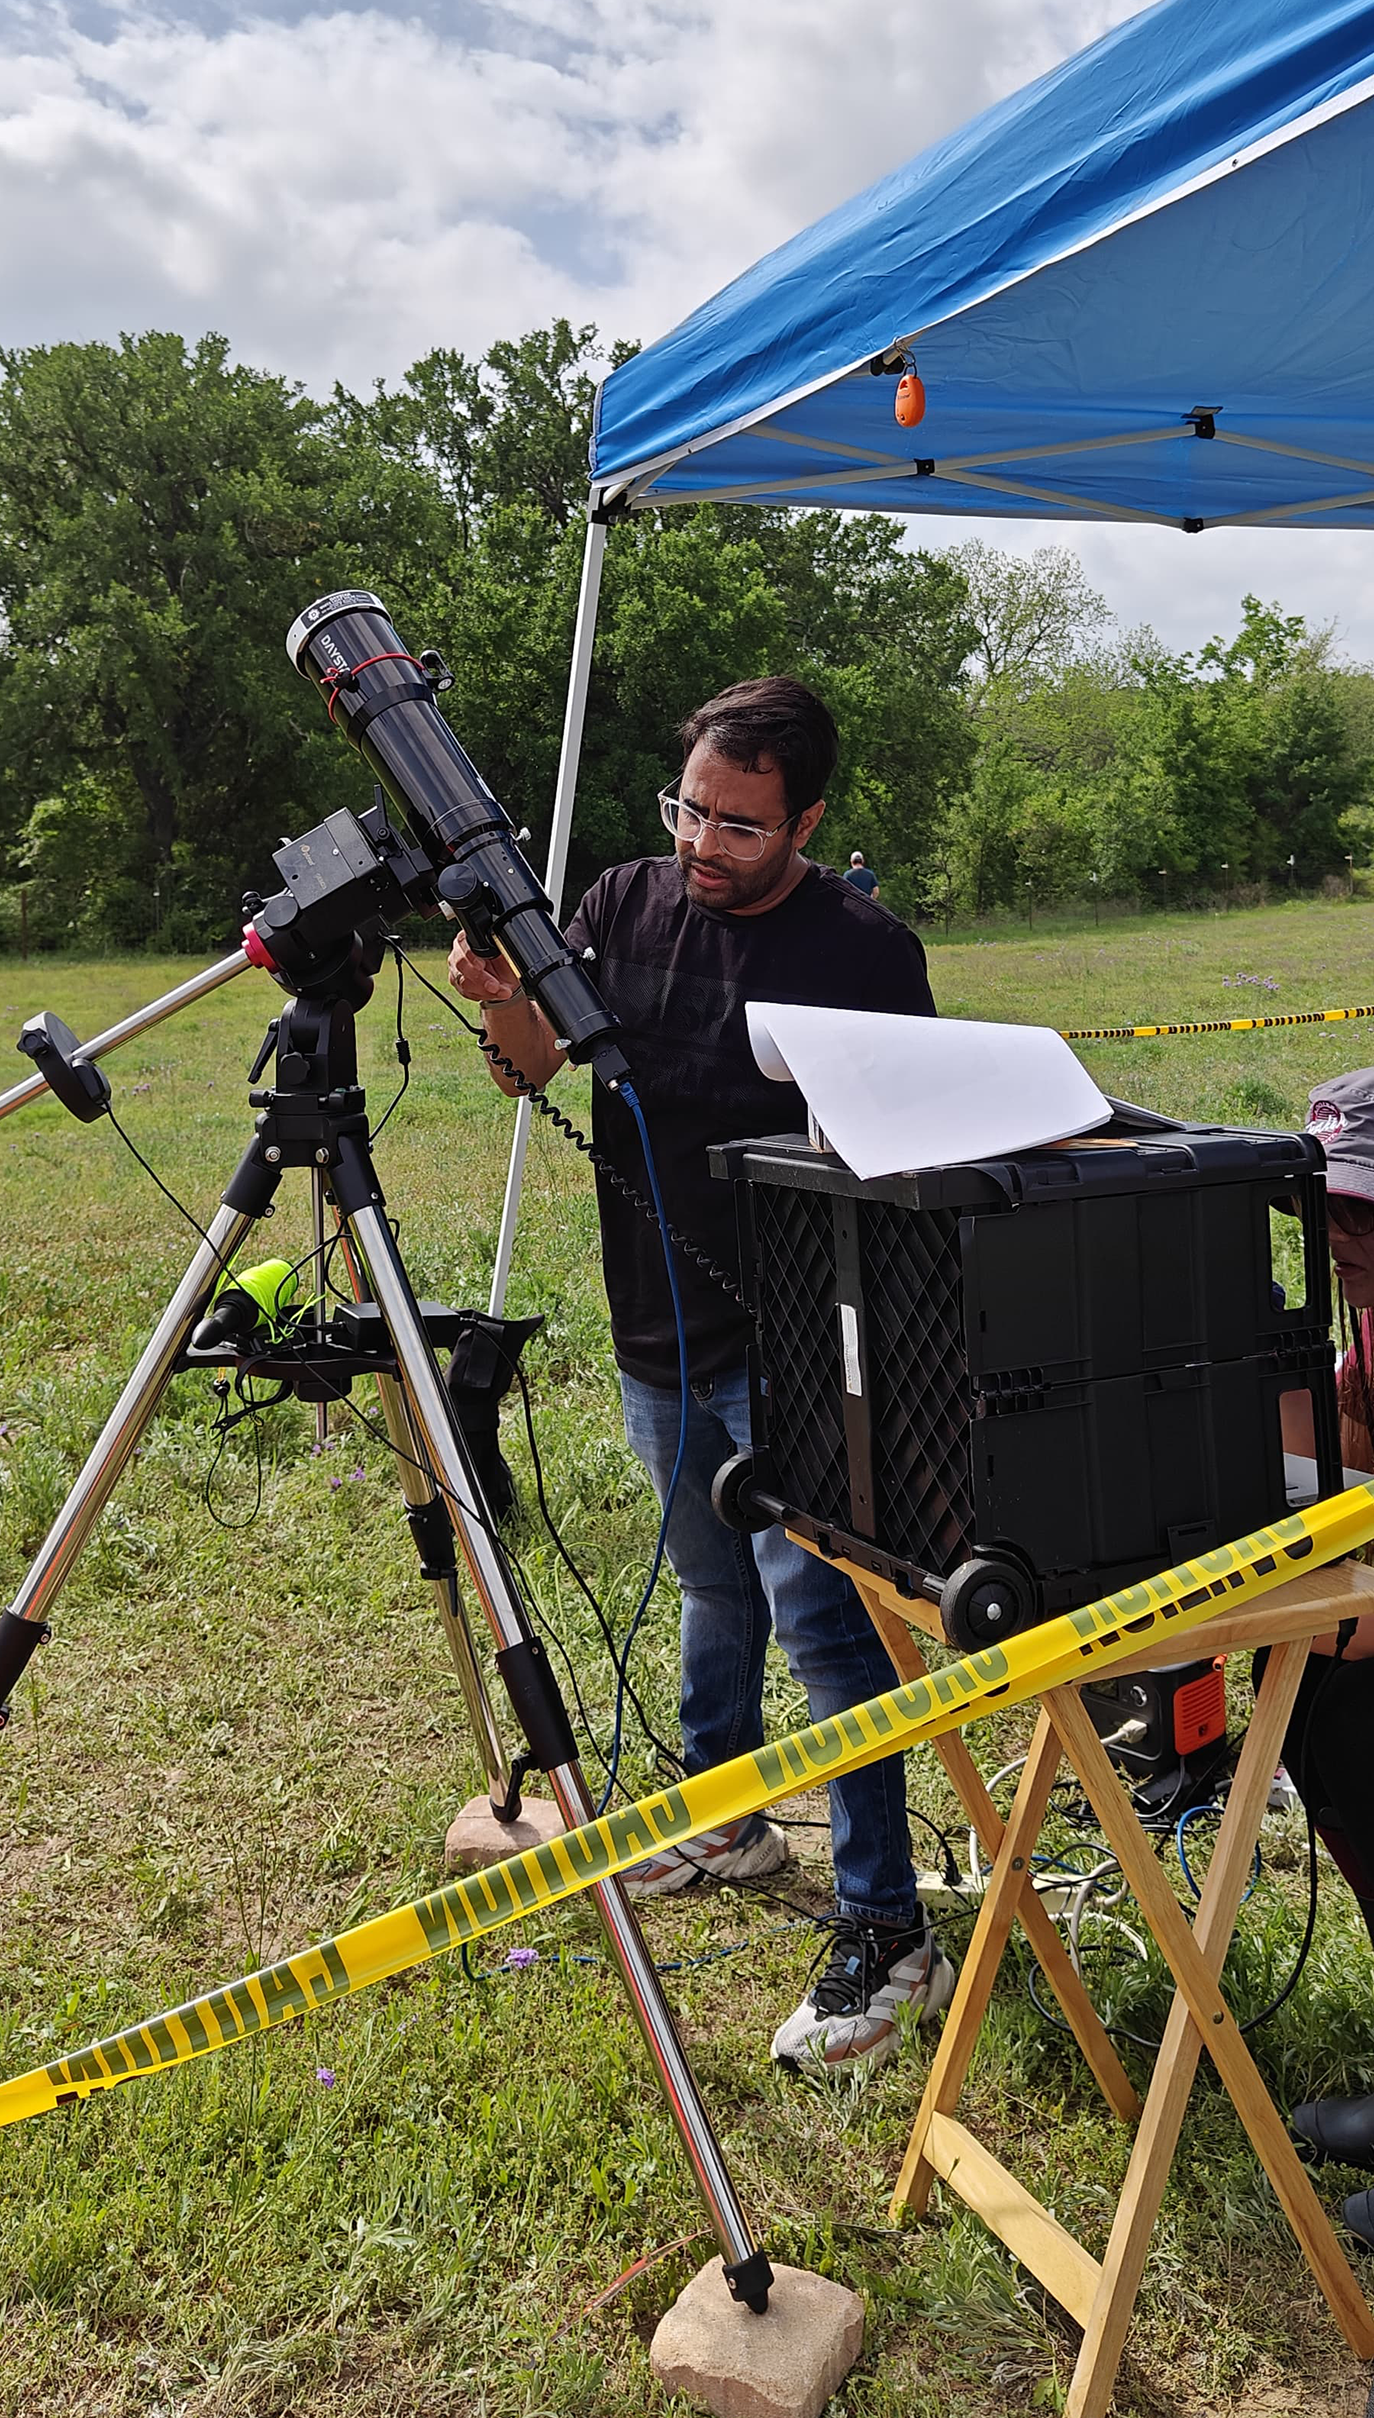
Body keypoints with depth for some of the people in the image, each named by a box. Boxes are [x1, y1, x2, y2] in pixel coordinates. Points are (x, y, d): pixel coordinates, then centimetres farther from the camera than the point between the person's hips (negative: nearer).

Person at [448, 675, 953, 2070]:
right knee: (715, 1588, 21)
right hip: (659, 1337, 5)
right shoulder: (625, 907, 2)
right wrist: (501, 1001, -27)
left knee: (816, 1610, -10)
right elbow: (540, 1062, -5)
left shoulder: (866, 950, -10)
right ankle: (723, 1819, 41)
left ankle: (888, 1933, -1)